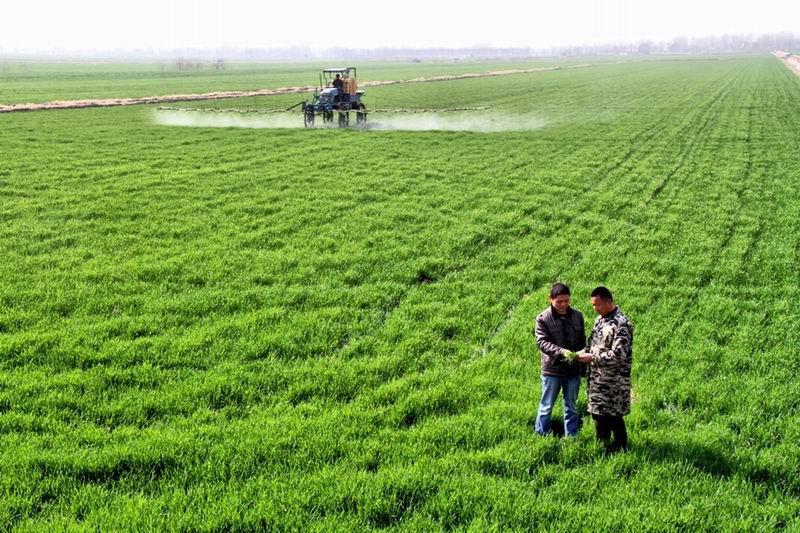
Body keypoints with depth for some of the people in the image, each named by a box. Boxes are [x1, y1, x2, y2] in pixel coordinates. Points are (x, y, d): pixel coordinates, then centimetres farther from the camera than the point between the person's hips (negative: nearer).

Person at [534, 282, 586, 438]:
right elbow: (542, 342, -17)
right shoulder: (543, 319, -10)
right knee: (546, 407, 7)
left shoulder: (577, 316, 2)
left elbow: (582, 341, 11)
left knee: (571, 408, 14)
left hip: (573, 370, 3)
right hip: (552, 370, -3)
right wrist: (563, 352, -30)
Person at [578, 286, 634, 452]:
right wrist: (585, 352, -1)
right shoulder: (600, 319, 9)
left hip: (613, 380, -8)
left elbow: (618, 354, -24)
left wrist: (592, 358, -21)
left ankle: (620, 449, 15)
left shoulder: (621, 324, -19)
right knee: (598, 413, 16)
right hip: (597, 377, 8)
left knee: (614, 416, 1)